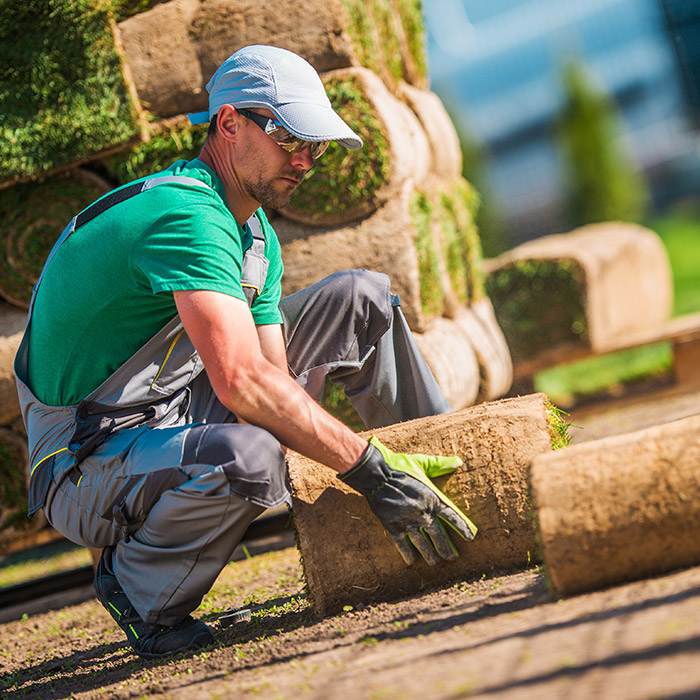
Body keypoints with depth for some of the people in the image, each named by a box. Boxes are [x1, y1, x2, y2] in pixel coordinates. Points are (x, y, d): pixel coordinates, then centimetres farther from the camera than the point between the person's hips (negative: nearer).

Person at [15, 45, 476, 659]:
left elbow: (275, 380, 2)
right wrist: (371, 469, -32)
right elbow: (243, 383, -35)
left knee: (361, 299, 5)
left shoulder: (259, 237, 8)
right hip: (88, 464, -9)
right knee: (246, 456, -43)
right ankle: (141, 589, -14)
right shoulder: (186, 213, -25)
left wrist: (384, 465, -12)